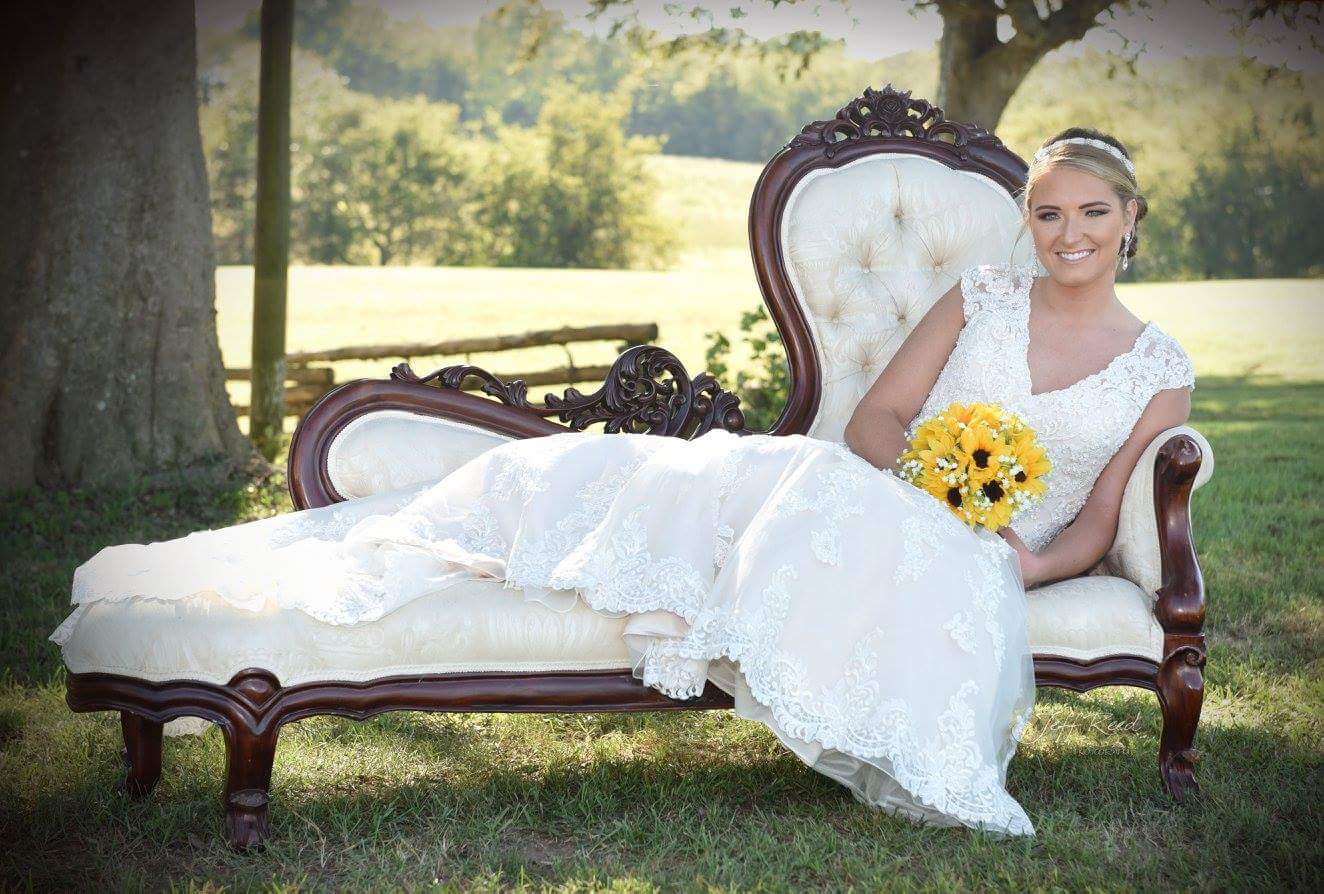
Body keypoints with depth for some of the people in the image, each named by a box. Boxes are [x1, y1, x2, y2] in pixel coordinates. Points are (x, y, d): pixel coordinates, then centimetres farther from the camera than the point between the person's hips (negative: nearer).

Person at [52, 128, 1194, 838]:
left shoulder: (1160, 370, 11)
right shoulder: (984, 295, 15)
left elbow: (1095, 526, 8)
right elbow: (876, 419, 9)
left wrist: (1029, 563, -12)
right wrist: (932, 486, -10)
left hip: (972, 562, -2)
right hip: (871, 502, 2)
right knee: (606, 472, -16)